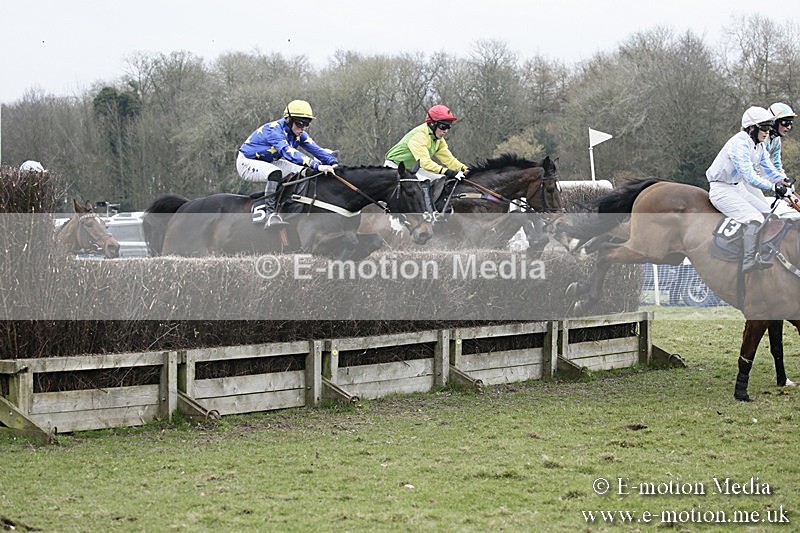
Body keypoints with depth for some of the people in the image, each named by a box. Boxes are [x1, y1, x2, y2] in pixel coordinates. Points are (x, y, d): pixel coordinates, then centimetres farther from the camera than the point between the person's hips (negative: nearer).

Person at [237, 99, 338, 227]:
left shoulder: (299, 134, -6)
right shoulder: (274, 130, -32)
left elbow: (315, 149, -14)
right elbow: (288, 151, -46)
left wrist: (333, 163, -34)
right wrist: (317, 165, -56)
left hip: (268, 163, 9)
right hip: (247, 162, -9)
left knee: (306, 172, -1)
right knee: (275, 173, -38)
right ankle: (270, 215, -38)